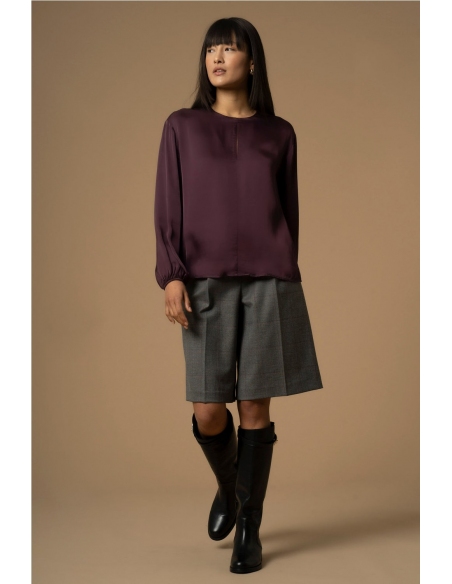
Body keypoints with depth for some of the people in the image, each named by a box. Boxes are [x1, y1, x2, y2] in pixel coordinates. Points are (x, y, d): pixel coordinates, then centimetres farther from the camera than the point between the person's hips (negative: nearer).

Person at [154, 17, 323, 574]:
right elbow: (167, 208, 2)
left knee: (255, 408, 0)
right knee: (208, 413, -1)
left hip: (269, 283, 0)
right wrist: (171, 275, -8)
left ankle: (250, 527, 14)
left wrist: (284, 279, 10)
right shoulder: (182, 126, 7)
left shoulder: (279, 133, 8)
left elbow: (289, 212, 12)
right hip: (207, 284, 0)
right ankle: (227, 488, 31)